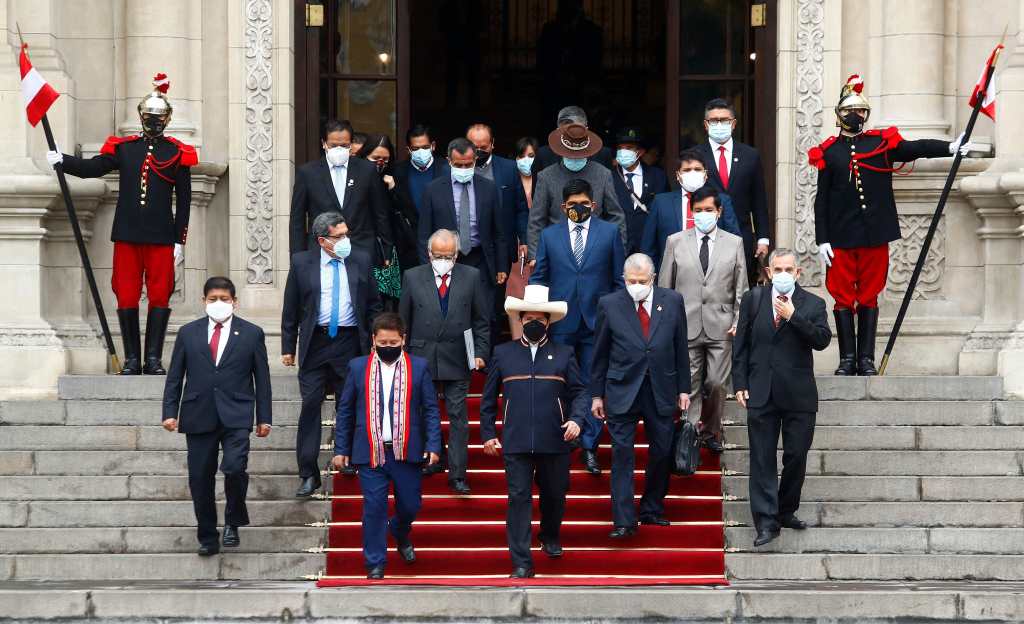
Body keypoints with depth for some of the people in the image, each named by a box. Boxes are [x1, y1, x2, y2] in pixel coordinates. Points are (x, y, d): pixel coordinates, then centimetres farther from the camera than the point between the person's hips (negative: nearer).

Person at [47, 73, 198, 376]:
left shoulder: (178, 154, 3)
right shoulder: (123, 147, 8)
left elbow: (184, 201, 2)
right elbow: (92, 168, 2)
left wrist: (180, 241, -2)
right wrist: (62, 160, -15)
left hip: (161, 237, -2)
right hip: (127, 236, 2)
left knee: (159, 296, -1)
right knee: (127, 296, 2)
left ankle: (154, 359, 5)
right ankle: (132, 359, 8)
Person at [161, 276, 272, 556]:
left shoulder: (251, 333, 6)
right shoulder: (188, 333, 9)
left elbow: (262, 378, 6)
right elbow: (175, 376, 10)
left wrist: (264, 418, 3)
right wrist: (170, 412, 1)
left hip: (236, 416, -2)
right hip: (199, 417, 2)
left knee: (234, 468, -21)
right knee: (200, 480, 3)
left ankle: (233, 523, 2)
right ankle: (207, 539, 15)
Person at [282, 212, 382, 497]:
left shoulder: (361, 260, 4)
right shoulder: (301, 263, 1)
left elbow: (373, 305, 11)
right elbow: (290, 310, 5)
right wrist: (288, 348, 3)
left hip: (350, 343, 1)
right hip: (315, 343, -1)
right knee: (310, 406, -3)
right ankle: (308, 475, 1)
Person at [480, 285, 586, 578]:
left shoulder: (564, 354, 8)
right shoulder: (503, 354, 9)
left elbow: (579, 392, 7)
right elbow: (488, 398, 12)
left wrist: (576, 419, -11)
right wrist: (487, 434, 6)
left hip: (554, 441, 1)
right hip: (516, 442, -1)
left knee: (555, 495, 13)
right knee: (519, 498, -5)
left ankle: (550, 537, 42)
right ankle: (521, 563, -5)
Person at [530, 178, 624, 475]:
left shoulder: (609, 233, 5)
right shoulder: (549, 235, 7)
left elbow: (619, 278, 7)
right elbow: (538, 279, 10)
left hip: (597, 320, -1)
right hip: (560, 323, 1)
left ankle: (589, 447, 9)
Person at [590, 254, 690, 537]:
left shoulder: (672, 301, 2)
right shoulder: (609, 304, -1)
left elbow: (680, 348, 7)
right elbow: (600, 353, 3)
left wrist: (683, 388, 6)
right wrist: (597, 394, 3)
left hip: (661, 391, 2)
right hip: (622, 391, -2)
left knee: (661, 453, 8)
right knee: (622, 454, -6)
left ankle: (652, 511, 24)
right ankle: (624, 521, -5)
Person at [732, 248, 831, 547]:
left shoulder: (813, 304, 2)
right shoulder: (753, 299, 6)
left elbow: (822, 340, -11)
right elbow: (741, 344, 7)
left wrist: (793, 316, -17)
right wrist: (740, 384, 1)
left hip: (798, 396, 0)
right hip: (761, 393, 0)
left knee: (796, 456, 6)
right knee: (762, 459, -1)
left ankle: (786, 511, 23)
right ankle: (766, 521, 0)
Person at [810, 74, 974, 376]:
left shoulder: (882, 143, 6)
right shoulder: (828, 152, 5)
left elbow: (916, 148, -7)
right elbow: (821, 200, 4)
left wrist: (951, 147, -23)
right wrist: (822, 240, -2)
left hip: (874, 236, 1)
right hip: (841, 237, 0)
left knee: (869, 298, 6)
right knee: (843, 298, 2)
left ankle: (866, 359, 10)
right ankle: (847, 359, 9)